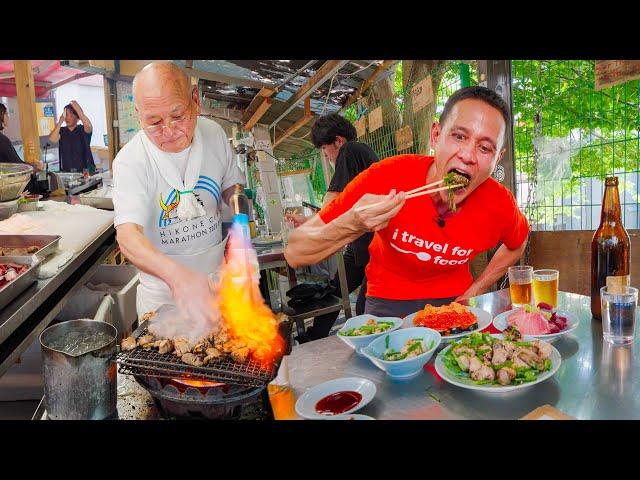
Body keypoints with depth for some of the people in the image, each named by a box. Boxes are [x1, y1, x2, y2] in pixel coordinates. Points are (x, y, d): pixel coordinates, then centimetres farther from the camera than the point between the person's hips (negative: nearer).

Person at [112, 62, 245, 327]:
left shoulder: (214, 133, -7)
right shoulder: (130, 160, -21)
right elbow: (128, 235, -33)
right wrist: (177, 274, -53)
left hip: (215, 273, 4)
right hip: (161, 288, -3)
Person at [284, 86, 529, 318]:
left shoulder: (500, 205, -20)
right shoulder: (387, 176, -27)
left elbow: (516, 245, 8)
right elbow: (294, 254, -25)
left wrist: (474, 293, -1)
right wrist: (353, 224, -43)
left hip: (453, 300, 4)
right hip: (389, 301, -3)